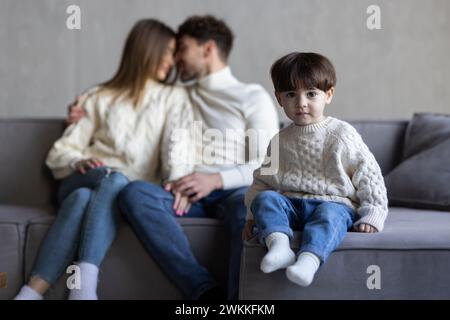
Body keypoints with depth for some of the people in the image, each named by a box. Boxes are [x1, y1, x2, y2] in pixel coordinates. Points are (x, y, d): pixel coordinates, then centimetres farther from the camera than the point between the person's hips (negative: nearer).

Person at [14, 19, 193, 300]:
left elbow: (179, 143, -3)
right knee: (103, 184, -36)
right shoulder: (101, 97, 19)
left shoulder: (174, 98, 18)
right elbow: (60, 152, 12)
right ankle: (31, 294, -47)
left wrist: (179, 180, -25)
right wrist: (77, 163, -13)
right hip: (86, 181, 0)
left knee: (89, 197, -35)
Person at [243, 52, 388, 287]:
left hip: (334, 203, -3)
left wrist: (372, 216, -7)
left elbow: (368, 175, 0)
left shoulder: (342, 135, 0)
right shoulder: (279, 141, 11)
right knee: (264, 198, -23)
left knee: (329, 214, -36)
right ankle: (278, 243, -45)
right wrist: (253, 215, 7)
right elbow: (262, 180, 17)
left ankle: (308, 260, -58)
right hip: (290, 204, 4)